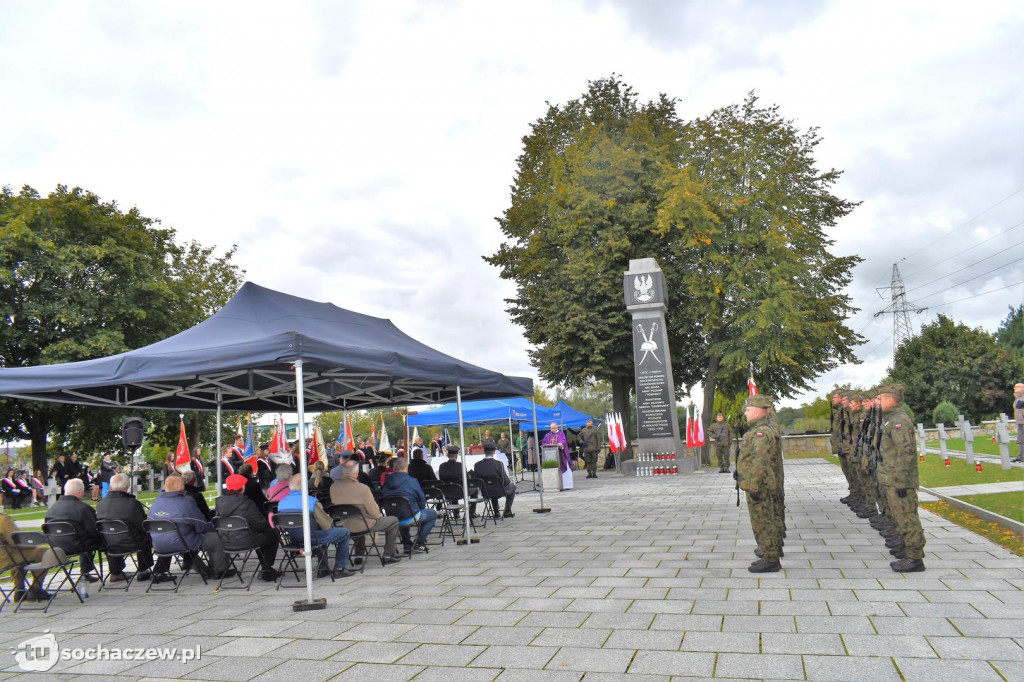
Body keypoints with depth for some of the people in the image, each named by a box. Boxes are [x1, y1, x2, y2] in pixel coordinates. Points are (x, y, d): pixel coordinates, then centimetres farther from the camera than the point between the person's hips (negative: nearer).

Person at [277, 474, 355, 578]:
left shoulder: (281, 503, -5)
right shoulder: (312, 502, -22)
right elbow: (327, 525, -17)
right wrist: (332, 524, 6)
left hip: (295, 540, 7)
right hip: (313, 538, -7)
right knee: (344, 533, 14)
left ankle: (322, 568, 34)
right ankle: (340, 569, 14)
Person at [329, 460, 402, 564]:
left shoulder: (333, 487, -10)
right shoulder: (363, 488, -26)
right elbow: (375, 514, -19)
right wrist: (377, 507, 3)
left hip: (344, 526, 6)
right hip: (363, 526, -6)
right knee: (394, 521, 13)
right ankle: (389, 555, 15)